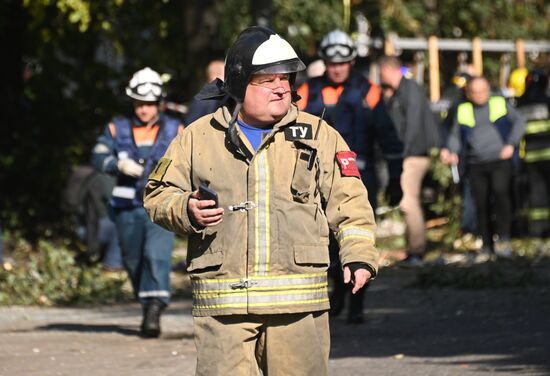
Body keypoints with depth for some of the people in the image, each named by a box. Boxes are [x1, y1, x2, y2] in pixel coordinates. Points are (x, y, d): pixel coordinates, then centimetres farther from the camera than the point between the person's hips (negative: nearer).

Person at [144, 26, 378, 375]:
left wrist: (360, 255, -5)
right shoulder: (199, 137, 9)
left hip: (298, 303, 1)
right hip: (222, 302, -1)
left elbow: (349, 202, 9)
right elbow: (158, 195, 15)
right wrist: (186, 211, -7)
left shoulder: (318, 136, 10)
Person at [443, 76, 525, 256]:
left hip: (500, 161, -2)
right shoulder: (463, 111, 14)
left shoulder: (500, 104, 9)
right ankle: (487, 245, 7)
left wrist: (511, 144, -6)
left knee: (500, 192, -22)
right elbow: (455, 136, 18)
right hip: (476, 165, 2)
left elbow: (519, 122, 7)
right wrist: (453, 153, -1)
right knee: (482, 203, -1)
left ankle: (503, 238, -19)